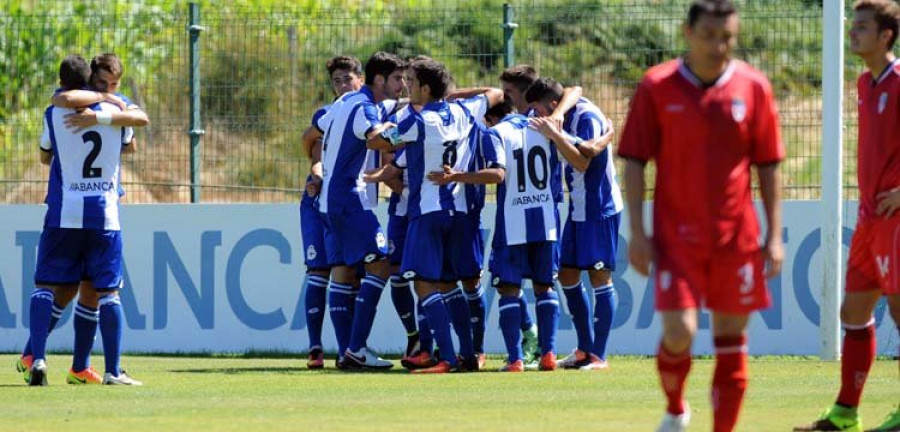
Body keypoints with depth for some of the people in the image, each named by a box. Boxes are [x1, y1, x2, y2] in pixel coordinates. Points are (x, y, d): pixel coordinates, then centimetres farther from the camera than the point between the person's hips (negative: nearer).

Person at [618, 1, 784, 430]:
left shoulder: (753, 87, 1)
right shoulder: (656, 87, -3)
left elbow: (769, 165, 6)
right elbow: (634, 162, 1)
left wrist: (775, 235, 2)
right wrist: (637, 233, -5)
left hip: (737, 237, 2)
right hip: (676, 236, -2)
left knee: (731, 338, 3)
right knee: (678, 333, -10)